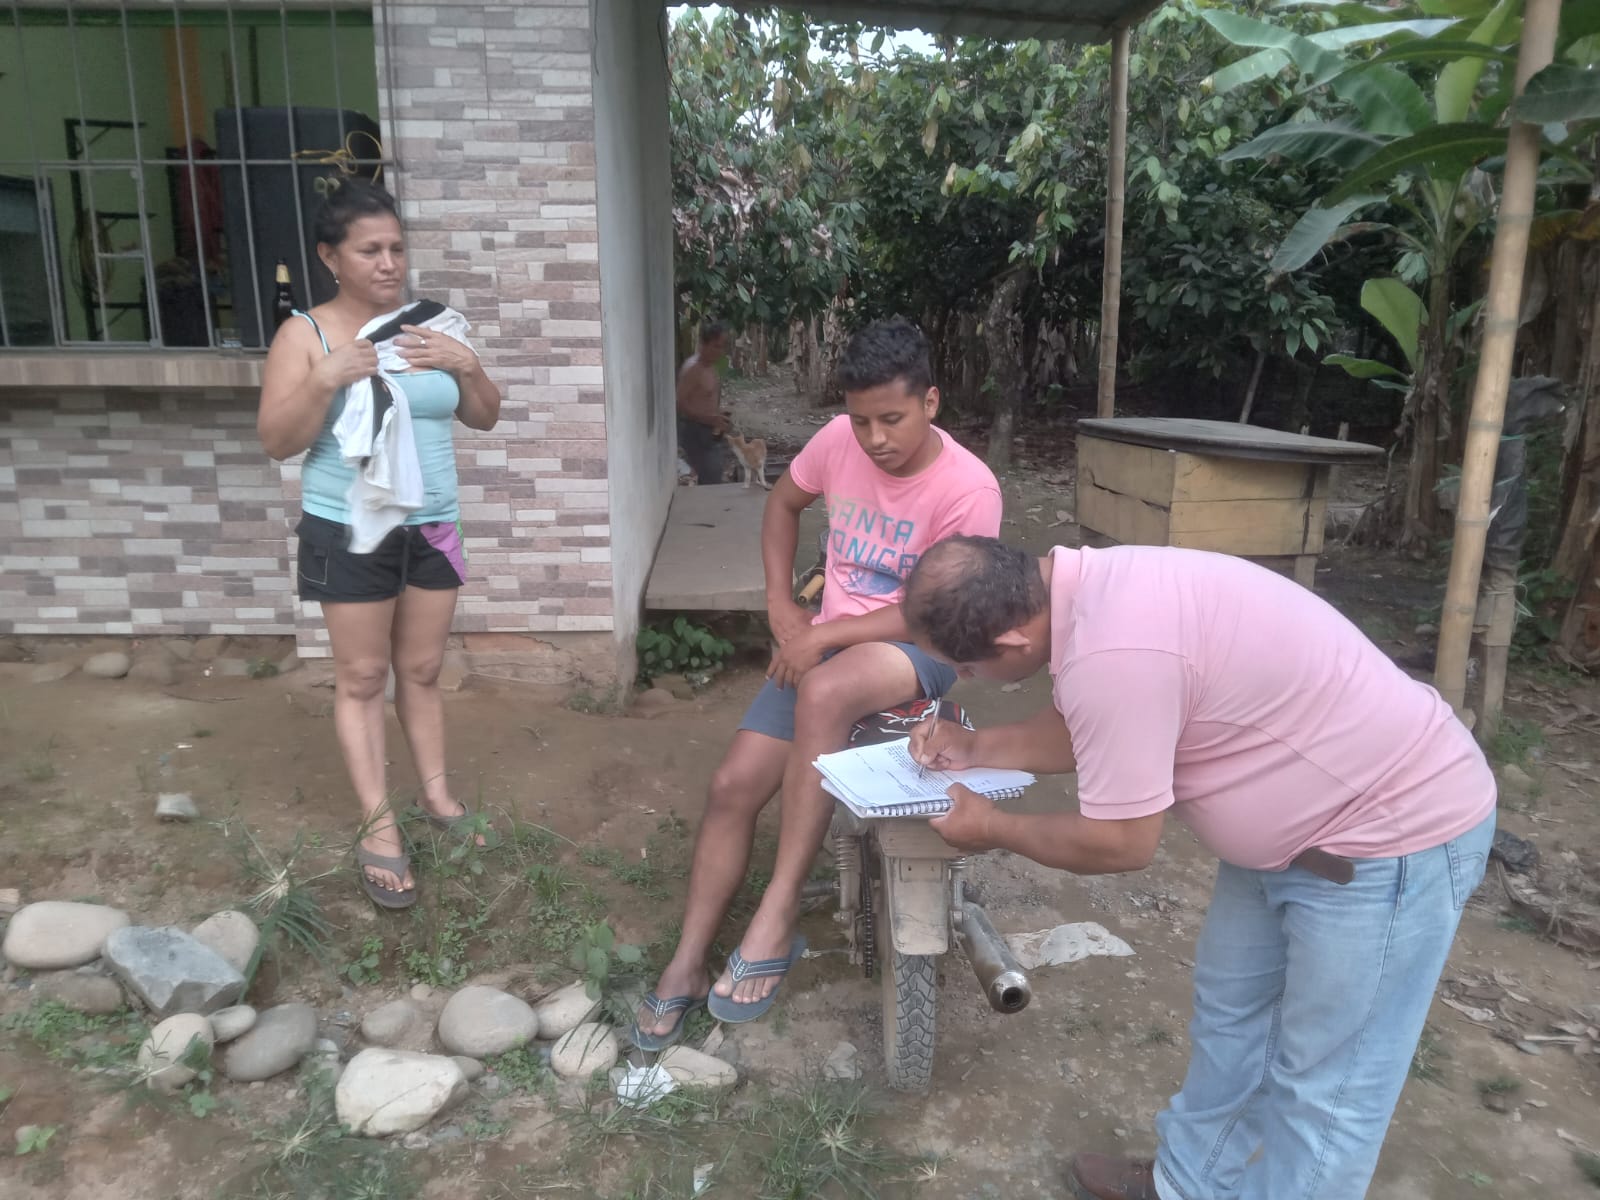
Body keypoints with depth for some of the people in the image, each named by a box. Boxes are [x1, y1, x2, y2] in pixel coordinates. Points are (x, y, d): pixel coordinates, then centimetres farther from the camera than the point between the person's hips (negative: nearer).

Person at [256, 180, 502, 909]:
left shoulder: (429, 327, 4)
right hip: (348, 531, -3)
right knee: (362, 677, 2)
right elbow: (276, 441, -11)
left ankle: (436, 793, 25)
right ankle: (378, 828, 10)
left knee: (421, 670, 12)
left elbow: (485, 418, 4)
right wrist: (327, 379, -25)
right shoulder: (305, 334, -7)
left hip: (432, 526, 4)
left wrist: (465, 364, -14)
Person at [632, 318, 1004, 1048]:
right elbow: (783, 503, 15)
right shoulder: (839, 441, -3)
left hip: (918, 647, -5)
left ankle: (780, 914, -28)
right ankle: (687, 965, 10)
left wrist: (825, 636, -20)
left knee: (825, 693, -39)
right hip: (826, 641, 6)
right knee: (732, 787, -7)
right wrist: (782, 605, 4)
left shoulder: (968, 488, -17)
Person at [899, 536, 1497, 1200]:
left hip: (1397, 834, -10)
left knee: (1323, 1084, 6)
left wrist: (992, 828, -8)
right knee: (1229, 1005, 22)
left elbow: (1119, 842, -22)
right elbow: (1083, 730, 12)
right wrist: (976, 747, 6)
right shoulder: (1092, 589, -7)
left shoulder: (1112, 654, -36)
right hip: (1305, 816, 10)